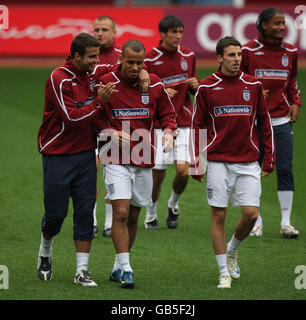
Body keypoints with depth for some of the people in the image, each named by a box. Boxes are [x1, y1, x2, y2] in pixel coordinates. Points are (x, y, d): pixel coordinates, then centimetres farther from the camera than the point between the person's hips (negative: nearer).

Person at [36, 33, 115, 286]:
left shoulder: (93, 74, 6)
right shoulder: (60, 79, -16)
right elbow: (72, 117, -21)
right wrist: (98, 101, -20)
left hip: (85, 154, 6)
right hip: (57, 156, -6)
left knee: (86, 211, -1)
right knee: (56, 212, 1)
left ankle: (82, 270, 1)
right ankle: (45, 253, 31)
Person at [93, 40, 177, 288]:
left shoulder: (155, 84, 3)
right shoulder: (106, 83, -5)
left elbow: (167, 113, 13)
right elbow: (94, 117, 3)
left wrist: (169, 131, -8)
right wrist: (111, 133, -14)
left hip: (144, 160, 4)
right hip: (116, 159, -4)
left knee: (133, 216, 10)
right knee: (121, 213, -15)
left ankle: (118, 268, 23)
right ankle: (125, 269, -12)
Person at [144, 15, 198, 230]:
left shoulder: (189, 56, 7)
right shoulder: (150, 59, -7)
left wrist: (194, 86, -5)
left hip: (183, 122, 3)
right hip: (158, 122, -3)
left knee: (184, 170, -10)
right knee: (158, 173, -1)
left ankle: (174, 204, 20)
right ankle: (151, 215, 23)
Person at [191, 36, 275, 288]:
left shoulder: (253, 85, 5)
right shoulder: (206, 87, 0)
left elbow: (265, 123, 11)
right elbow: (197, 126, 5)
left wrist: (269, 159, 7)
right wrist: (196, 163, 0)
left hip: (248, 162, 2)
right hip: (218, 161, -1)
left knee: (251, 213, -7)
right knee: (218, 215, -2)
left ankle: (232, 249, 23)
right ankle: (224, 273, 8)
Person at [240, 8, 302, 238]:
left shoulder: (290, 52, 7)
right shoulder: (248, 51, -5)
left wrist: (295, 103, 9)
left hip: (282, 120, 2)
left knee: (285, 168, -5)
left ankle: (286, 222, 1)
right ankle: (256, 221, 17)